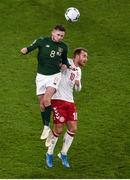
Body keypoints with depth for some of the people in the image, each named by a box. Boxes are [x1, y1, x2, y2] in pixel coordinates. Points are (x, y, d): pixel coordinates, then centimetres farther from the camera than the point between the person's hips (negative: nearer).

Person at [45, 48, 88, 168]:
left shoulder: (78, 70, 17)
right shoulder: (66, 63, -8)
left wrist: (78, 84, 5)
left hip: (70, 101, 8)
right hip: (58, 100, -8)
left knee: (73, 128, -1)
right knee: (58, 130, -7)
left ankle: (63, 154, 17)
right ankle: (49, 154, 13)